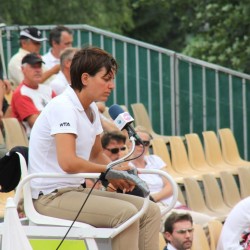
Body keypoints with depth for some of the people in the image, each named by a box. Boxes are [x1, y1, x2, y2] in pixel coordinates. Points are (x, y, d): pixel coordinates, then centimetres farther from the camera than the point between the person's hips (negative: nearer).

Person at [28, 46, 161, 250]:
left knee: (151, 211, -1)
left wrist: (119, 172, 3)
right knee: (126, 212, -27)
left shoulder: (91, 109, 13)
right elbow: (68, 162, -28)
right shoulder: (63, 107, -17)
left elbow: (97, 155, 26)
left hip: (77, 190, 10)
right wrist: (109, 171, -13)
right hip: (51, 197, -10)